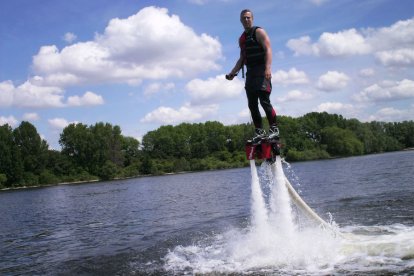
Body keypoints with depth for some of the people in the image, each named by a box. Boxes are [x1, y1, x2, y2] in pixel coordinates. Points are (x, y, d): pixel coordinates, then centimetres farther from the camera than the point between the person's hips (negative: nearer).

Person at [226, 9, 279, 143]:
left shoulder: (259, 32, -3)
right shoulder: (241, 38, 19)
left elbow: (268, 50, -14)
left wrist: (268, 68, -28)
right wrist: (232, 72, 13)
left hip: (261, 71, -7)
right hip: (250, 72, 7)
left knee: (264, 101, -16)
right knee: (252, 105, 3)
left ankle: (274, 128, -8)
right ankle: (259, 131, 9)